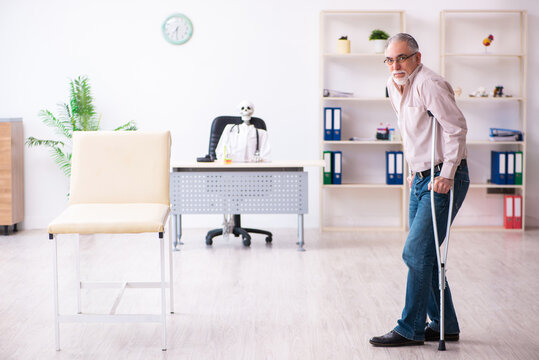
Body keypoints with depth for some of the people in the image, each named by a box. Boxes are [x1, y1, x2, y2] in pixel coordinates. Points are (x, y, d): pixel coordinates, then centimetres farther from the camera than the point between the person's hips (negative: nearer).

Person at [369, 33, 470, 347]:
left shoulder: (430, 85, -17)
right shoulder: (394, 86, 11)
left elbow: (456, 128, -21)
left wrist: (446, 175, -23)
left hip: (445, 181, -9)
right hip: (421, 178, 9)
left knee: (417, 253, -10)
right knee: (425, 255, 11)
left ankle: (410, 329, 0)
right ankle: (444, 326, 22)